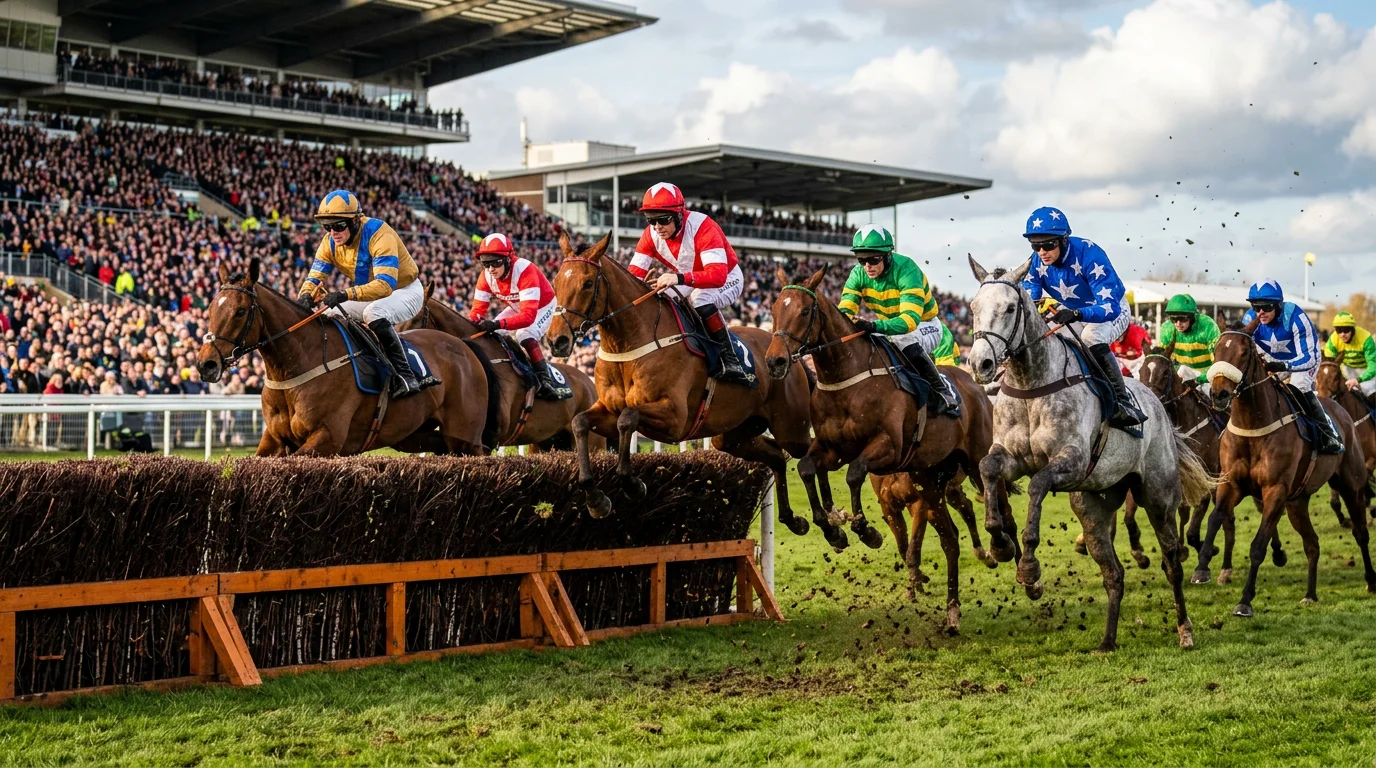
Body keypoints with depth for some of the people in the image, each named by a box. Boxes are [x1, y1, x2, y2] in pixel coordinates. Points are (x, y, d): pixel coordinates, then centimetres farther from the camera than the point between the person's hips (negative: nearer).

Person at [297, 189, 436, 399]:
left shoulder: (378, 234, -31)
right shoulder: (330, 242, -10)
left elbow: (385, 284, -41)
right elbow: (315, 277, -6)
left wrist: (345, 294, -52)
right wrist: (305, 297, -30)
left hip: (406, 290, -8)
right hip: (372, 295, 8)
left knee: (374, 313, -36)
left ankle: (405, 376, -32)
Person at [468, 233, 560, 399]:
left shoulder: (524, 271, -40)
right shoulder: (486, 276, -21)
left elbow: (528, 315, -48)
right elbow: (478, 308, -16)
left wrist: (497, 324, -60)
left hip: (543, 306, -7)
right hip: (518, 307, 7)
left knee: (525, 335, -30)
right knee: (491, 334, -6)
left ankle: (545, 379, -22)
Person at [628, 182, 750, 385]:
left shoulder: (702, 227, -34)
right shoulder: (651, 234, -15)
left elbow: (718, 275, -45)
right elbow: (635, 272, -16)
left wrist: (680, 278, -60)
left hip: (728, 279, -7)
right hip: (689, 282, 7)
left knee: (700, 298, -37)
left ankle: (730, 359, -29)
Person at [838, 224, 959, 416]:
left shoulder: (906, 270, -31)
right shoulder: (858, 274, -14)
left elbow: (910, 318, -42)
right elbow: (845, 309, -19)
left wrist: (875, 326, -58)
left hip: (925, 325, -6)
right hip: (889, 326, 6)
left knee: (906, 342, -38)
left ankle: (943, 392, -19)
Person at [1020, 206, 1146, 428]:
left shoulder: (1089, 255, -35)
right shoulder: (1037, 262, -18)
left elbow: (1109, 307, -42)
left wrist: (1076, 314, -60)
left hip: (1113, 310, -6)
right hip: (1071, 312, 6)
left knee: (1092, 338, -35)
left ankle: (1123, 403, -25)